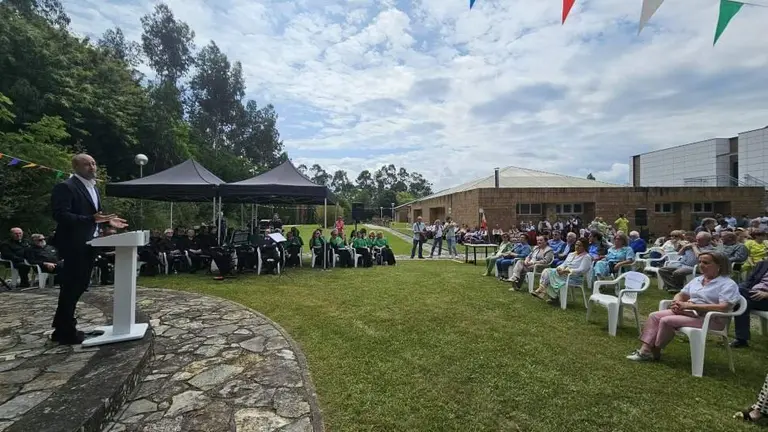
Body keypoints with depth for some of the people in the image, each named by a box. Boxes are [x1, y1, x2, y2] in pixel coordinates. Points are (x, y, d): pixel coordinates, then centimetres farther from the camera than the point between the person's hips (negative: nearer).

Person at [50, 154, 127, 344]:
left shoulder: (93, 188, 15)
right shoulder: (65, 187, -14)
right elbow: (61, 215, -23)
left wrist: (107, 221, 5)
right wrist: (92, 219, -33)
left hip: (88, 244, 9)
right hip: (74, 245, -9)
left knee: (79, 285, 16)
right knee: (71, 286, 0)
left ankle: (62, 324, 32)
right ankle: (65, 331, 13)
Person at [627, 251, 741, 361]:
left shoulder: (728, 284, -10)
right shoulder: (697, 279, 13)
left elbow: (723, 308, -23)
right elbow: (681, 294, 18)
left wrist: (690, 305, -24)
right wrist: (677, 303, -7)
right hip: (688, 312, 8)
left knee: (667, 321, -26)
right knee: (654, 316, -8)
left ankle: (655, 352, -7)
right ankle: (645, 349, -14)